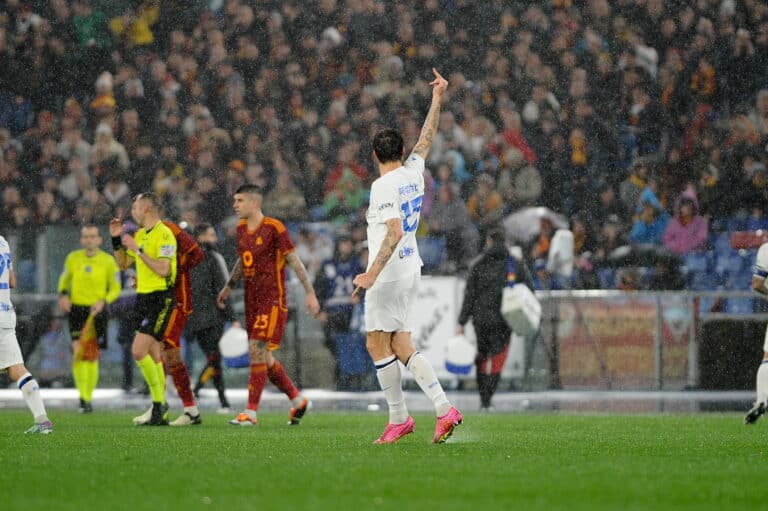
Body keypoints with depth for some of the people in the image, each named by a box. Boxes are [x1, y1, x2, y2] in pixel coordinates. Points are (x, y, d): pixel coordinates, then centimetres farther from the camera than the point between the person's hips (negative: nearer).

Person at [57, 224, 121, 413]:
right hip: (76, 308, 0)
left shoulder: (108, 261, 0)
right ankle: (83, 397, -16)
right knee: (78, 352, -16)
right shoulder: (72, 258, 4)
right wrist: (63, 294, -1)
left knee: (91, 356, 4)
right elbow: (64, 279, 19)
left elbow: (115, 288, 6)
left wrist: (103, 301, -12)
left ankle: (89, 398, 19)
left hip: (97, 311, 0)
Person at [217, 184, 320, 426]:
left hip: (273, 299, -8)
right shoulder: (241, 228, 10)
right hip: (252, 300, 8)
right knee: (264, 357, 9)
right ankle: (298, 400, 25)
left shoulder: (274, 228, -11)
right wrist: (228, 286, 30)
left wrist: (310, 292, -11)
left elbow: (294, 261, -9)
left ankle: (251, 412, -13)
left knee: (257, 351, -14)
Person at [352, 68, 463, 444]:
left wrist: (373, 272, -28)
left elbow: (394, 232, -24)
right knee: (400, 346, 8)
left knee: (378, 346, -2)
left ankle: (399, 418, -1)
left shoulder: (383, 186, -15)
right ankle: (444, 409, -4)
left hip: (389, 273, -8)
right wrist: (437, 99, 37)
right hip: (410, 270, 8)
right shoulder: (413, 173, 8)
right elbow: (426, 138, 26)